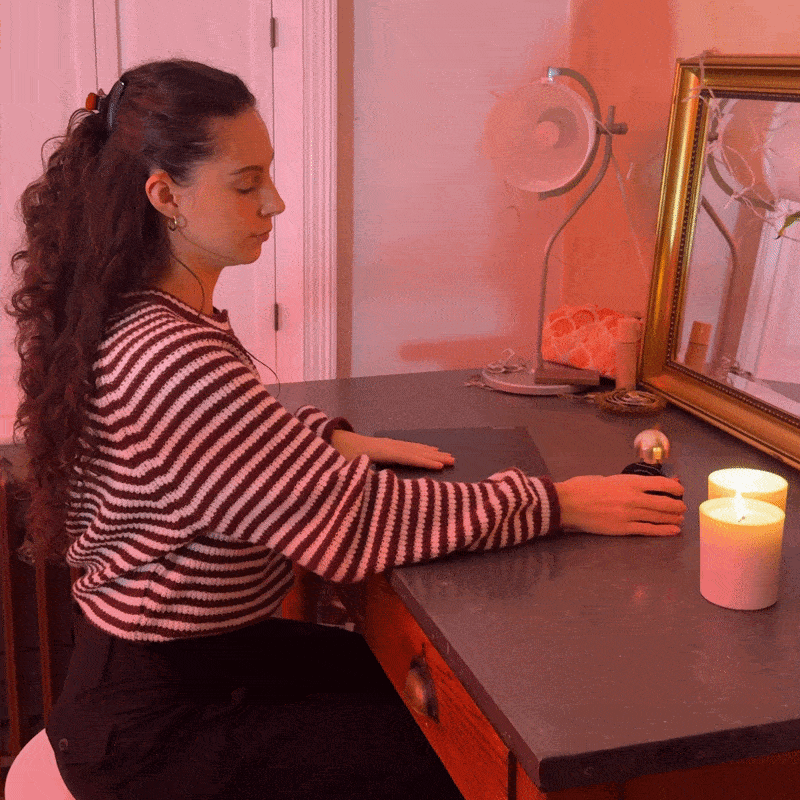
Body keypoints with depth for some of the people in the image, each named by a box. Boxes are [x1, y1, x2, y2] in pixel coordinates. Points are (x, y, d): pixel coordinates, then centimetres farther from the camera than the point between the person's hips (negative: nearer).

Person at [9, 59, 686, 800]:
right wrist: (555, 504, -23)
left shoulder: (131, 315, 0)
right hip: (154, 721, -9)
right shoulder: (168, 360, -32)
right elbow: (350, 524, -29)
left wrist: (333, 442, -1)